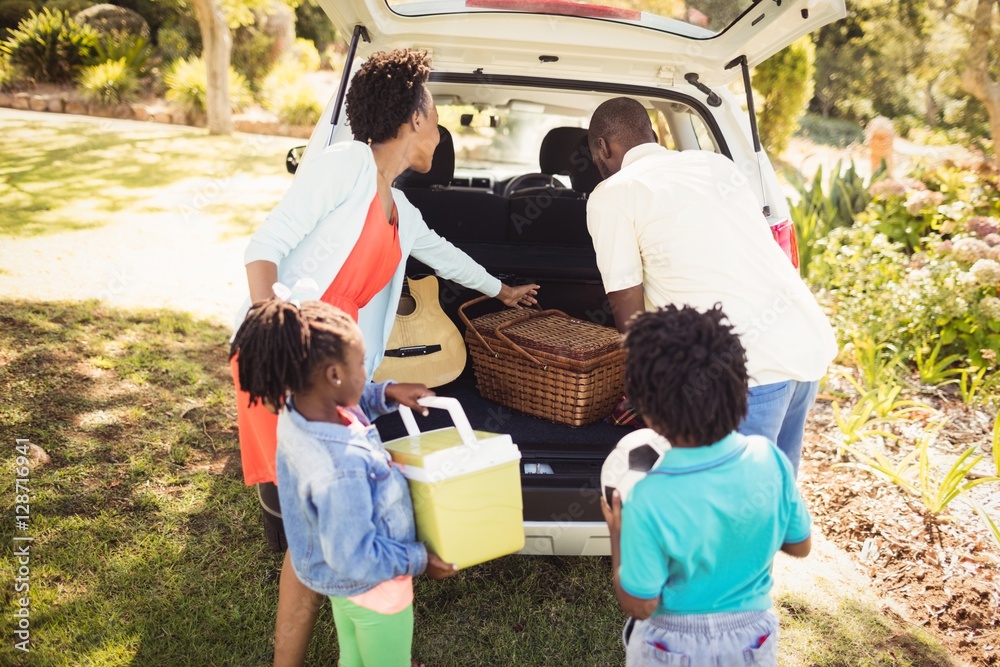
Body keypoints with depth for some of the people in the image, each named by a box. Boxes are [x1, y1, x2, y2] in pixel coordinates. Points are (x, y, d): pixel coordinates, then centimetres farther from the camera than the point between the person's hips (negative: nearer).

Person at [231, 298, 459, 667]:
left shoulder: (295, 411, -16)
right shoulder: (340, 469, -42)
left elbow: (346, 405, 9)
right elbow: (355, 558, -32)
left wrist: (385, 394, -4)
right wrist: (418, 560, -19)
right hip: (372, 587, -8)